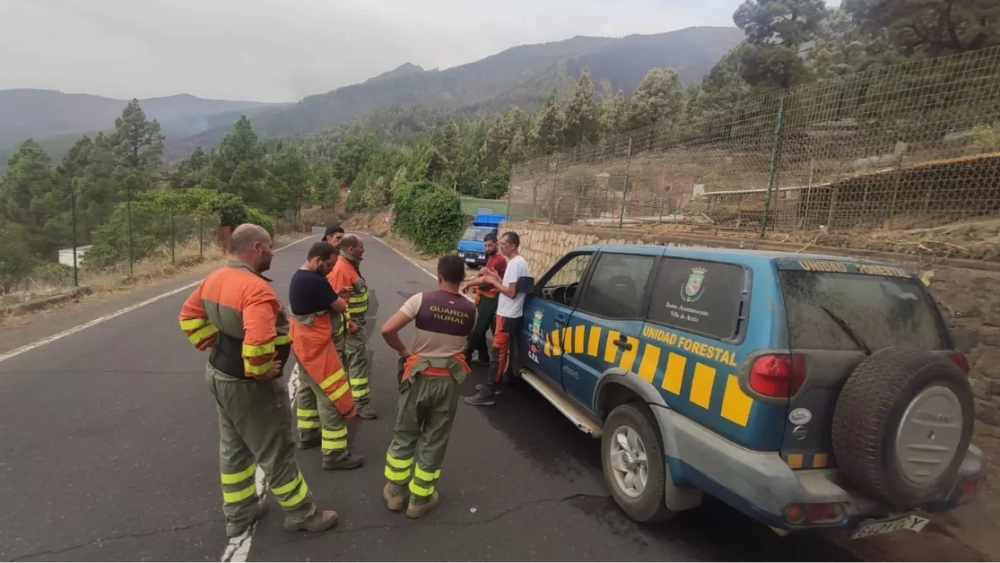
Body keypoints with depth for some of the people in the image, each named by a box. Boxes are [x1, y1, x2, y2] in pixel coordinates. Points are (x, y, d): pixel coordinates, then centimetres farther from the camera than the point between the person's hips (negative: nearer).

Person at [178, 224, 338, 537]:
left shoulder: (214, 279, 1)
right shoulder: (254, 288, -29)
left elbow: (189, 315, 14)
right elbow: (258, 342, -42)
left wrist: (212, 346, 11)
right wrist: (260, 371, -24)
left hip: (219, 374, 9)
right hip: (247, 385, -9)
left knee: (233, 447, 22)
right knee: (275, 452, 6)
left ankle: (239, 513, 38)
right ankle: (301, 513, 23)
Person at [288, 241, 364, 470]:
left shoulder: (299, 277, 7)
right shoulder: (315, 281, -25)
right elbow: (341, 307, -18)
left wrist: (334, 297, -3)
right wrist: (339, 300, 2)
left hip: (304, 343, 11)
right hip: (315, 346, -11)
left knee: (309, 388, 24)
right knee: (331, 396, -4)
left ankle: (308, 433, 40)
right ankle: (335, 454, 2)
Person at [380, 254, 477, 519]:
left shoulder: (422, 300, -13)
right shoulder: (470, 308, -5)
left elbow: (387, 330, -18)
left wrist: (404, 351, -3)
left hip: (419, 377, -1)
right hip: (449, 380, 1)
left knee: (404, 435, 17)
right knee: (434, 441, 14)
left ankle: (395, 492, 30)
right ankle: (420, 499, 26)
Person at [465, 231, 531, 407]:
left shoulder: (515, 264, -19)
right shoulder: (516, 262, 13)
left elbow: (511, 292, -21)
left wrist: (493, 282, -11)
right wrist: (498, 279, 7)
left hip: (508, 316, -10)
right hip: (508, 314, 10)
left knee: (498, 354, -8)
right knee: (503, 352, 17)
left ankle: (488, 394, -4)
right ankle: (494, 385, 28)